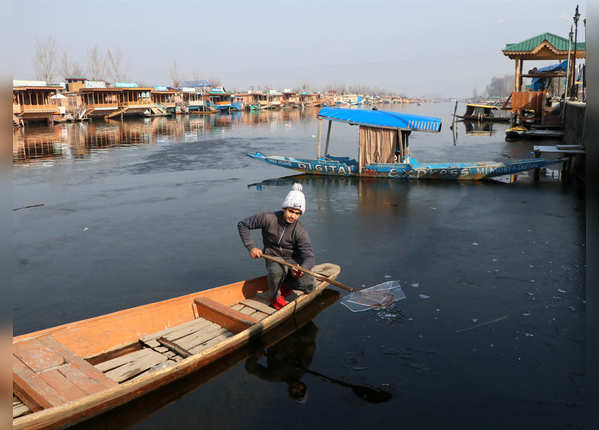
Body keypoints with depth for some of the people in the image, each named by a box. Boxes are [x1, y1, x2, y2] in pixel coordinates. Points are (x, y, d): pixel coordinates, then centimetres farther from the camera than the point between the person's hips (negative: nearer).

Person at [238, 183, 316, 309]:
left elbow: (309, 257, -24)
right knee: (276, 271, -39)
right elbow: (242, 225, -6)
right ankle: (275, 296, -5)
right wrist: (251, 247, -15)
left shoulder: (300, 231, -16)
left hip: (293, 260, 2)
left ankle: (284, 284, 9)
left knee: (310, 284, -22)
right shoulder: (268, 218, -17)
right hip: (273, 258, -1)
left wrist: (301, 269, -47)